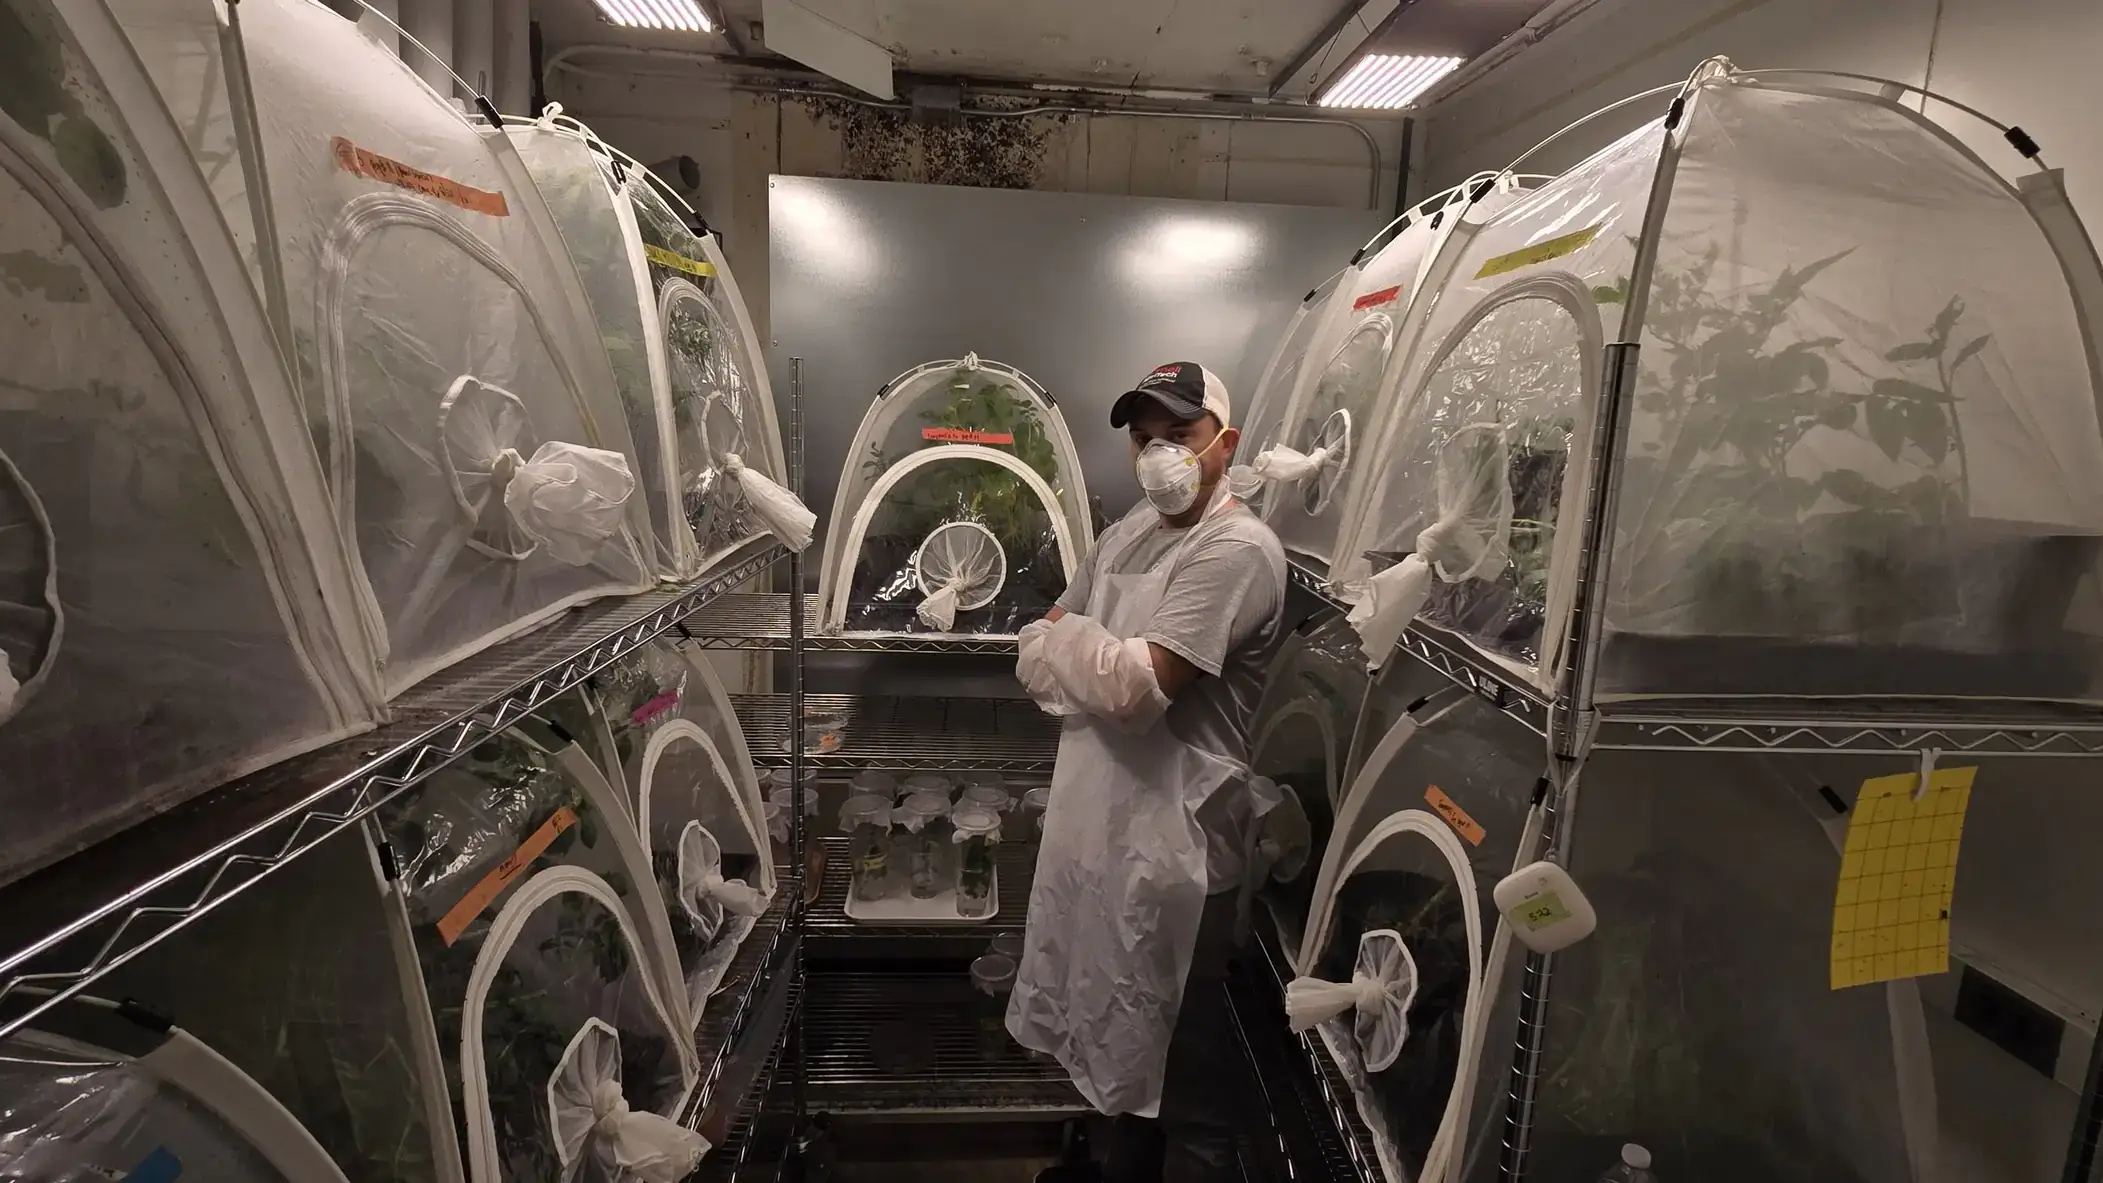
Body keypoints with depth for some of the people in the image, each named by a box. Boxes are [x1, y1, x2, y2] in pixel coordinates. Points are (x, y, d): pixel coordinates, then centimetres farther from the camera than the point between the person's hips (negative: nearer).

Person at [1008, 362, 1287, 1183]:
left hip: (1175, 841, -8)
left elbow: (1134, 685, -25)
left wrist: (1066, 638, -6)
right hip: (1101, 823, 8)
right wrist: (1097, 671, -10)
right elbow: (1036, 658, 10)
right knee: (1125, 1045, 26)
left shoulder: (1237, 549, -17)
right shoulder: (1132, 530, 10)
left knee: (1183, 1075, 10)